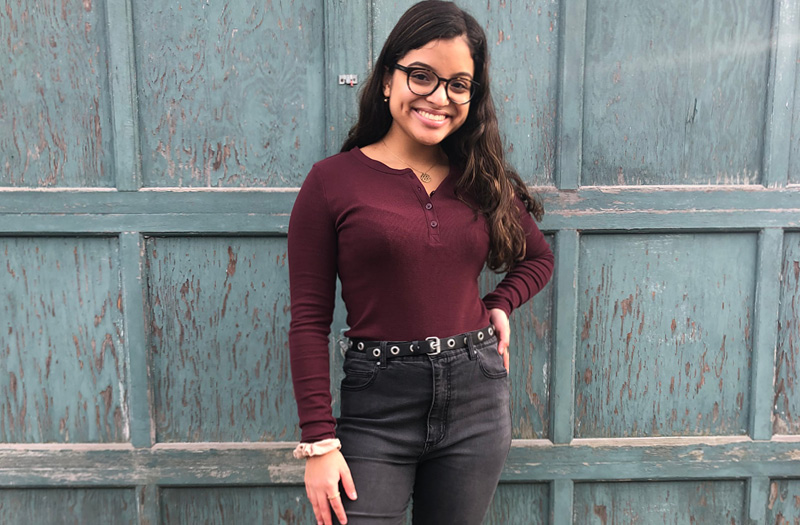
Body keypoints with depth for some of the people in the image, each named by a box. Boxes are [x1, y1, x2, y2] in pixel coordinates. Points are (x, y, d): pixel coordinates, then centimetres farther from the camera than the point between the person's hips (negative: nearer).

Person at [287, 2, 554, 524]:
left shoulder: (484, 180, 5)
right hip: (378, 404, -3)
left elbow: (539, 257, 22)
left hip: (478, 400, 4)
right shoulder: (333, 181, -6)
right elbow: (310, 320, -6)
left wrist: (500, 304, 2)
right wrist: (319, 442, -10)